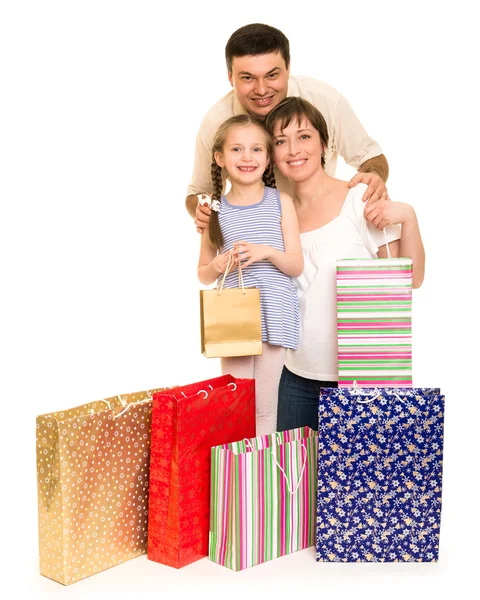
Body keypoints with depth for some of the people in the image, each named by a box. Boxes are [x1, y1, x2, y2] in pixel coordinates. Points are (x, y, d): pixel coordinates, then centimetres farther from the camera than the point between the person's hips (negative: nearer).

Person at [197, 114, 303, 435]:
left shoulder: (281, 202, 2)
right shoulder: (216, 210, 5)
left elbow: (297, 265, 0)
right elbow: (203, 274, 12)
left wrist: (267, 252, -17)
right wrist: (218, 266, -10)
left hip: (273, 316, -1)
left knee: (264, 406, 3)